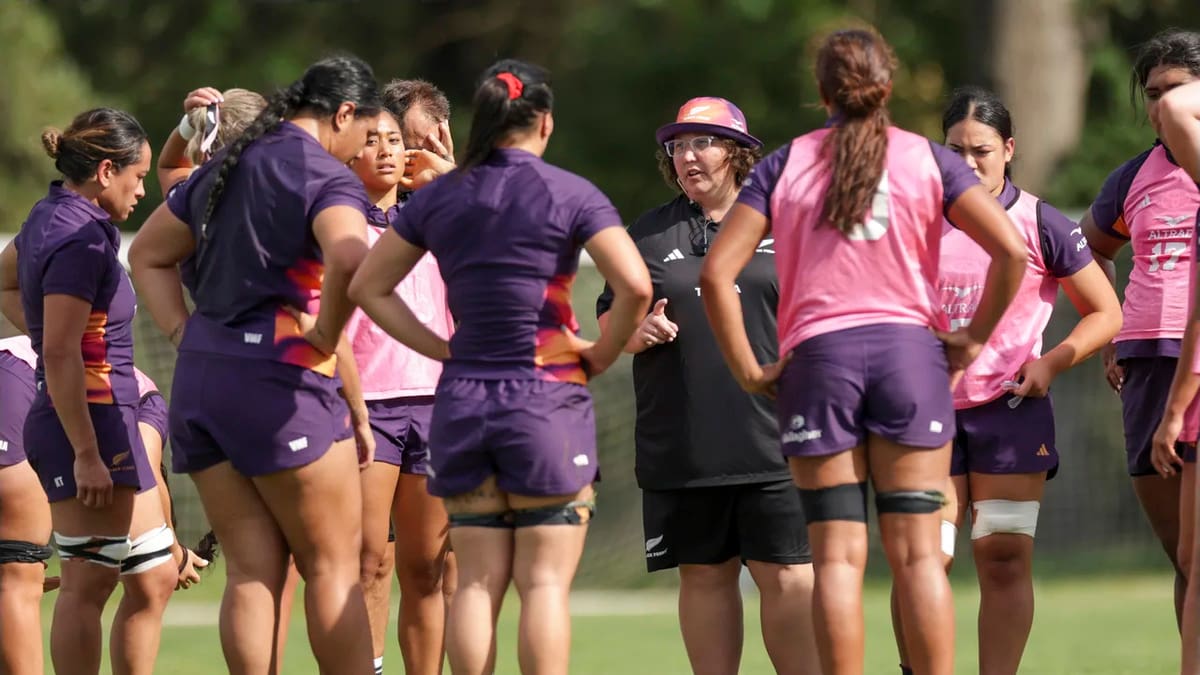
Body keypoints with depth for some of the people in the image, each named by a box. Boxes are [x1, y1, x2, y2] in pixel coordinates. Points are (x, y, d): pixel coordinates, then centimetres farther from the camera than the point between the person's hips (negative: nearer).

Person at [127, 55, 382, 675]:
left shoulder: (225, 167, 17)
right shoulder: (328, 176, -8)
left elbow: (148, 255, 26)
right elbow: (350, 260, -29)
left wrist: (184, 334, 14)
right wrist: (326, 337, -13)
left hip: (199, 375, 7)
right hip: (279, 382, -7)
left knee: (251, 570, 7)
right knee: (333, 567, 1)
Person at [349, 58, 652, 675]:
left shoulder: (436, 198, 7)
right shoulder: (572, 195, -5)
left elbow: (367, 287, 12)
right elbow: (635, 285, -15)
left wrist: (440, 349, 11)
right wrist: (603, 353, 0)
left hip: (462, 398, 4)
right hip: (547, 397, -3)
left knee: (476, 582, 7)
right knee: (545, 579, -2)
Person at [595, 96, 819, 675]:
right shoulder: (647, 236, 12)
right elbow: (606, 324, 14)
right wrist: (635, 332, -9)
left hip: (773, 446, -2)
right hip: (681, 449, 2)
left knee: (788, 578, -6)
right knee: (704, 577, 6)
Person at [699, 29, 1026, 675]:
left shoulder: (783, 166, 6)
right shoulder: (928, 160, 5)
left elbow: (715, 273, -3)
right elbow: (1010, 249, -7)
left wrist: (749, 372, 2)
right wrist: (975, 338, 3)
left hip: (817, 355, 0)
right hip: (909, 352, 0)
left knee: (837, 554, 0)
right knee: (917, 552, 1)